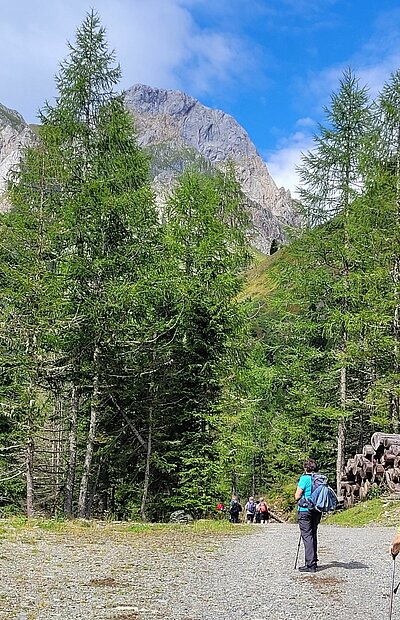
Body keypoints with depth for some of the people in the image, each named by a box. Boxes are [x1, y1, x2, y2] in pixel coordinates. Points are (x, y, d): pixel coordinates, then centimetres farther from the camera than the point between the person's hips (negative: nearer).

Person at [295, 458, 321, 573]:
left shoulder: (304, 478, -11)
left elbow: (297, 496, -11)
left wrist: (297, 495, 9)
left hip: (305, 510, -6)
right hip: (317, 511, 6)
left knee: (307, 536, -5)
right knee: (313, 535, 17)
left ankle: (310, 565, -9)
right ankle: (313, 561, 23)